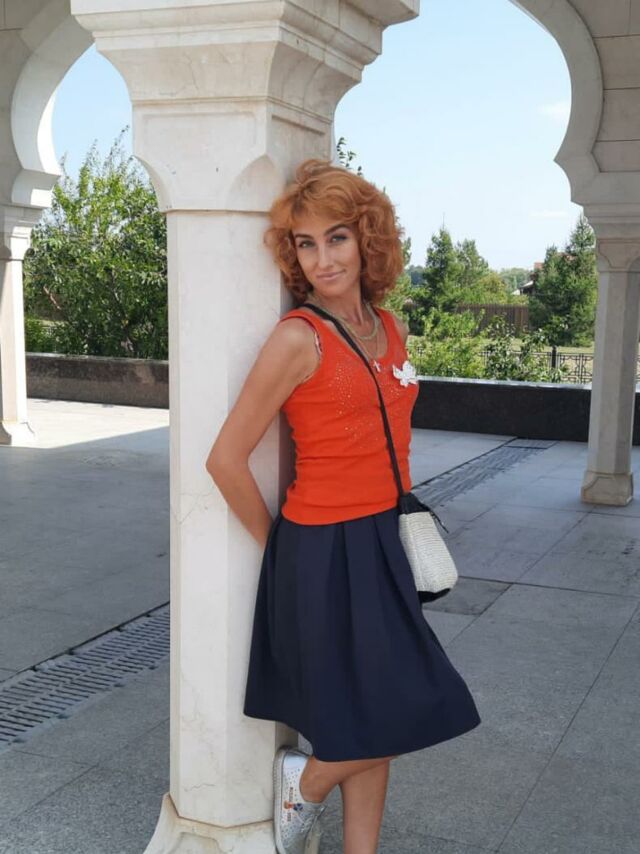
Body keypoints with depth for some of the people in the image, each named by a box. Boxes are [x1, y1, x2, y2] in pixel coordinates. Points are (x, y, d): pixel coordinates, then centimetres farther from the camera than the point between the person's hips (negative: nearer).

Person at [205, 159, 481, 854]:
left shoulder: (391, 330, 7)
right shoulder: (299, 337, -15)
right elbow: (226, 459, -15)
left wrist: (393, 522, 16)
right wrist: (278, 544, -5)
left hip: (380, 545, 7)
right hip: (323, 556, -7)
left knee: (376, 730, 14)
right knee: (397, 721, -1)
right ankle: (302, 782, 26)